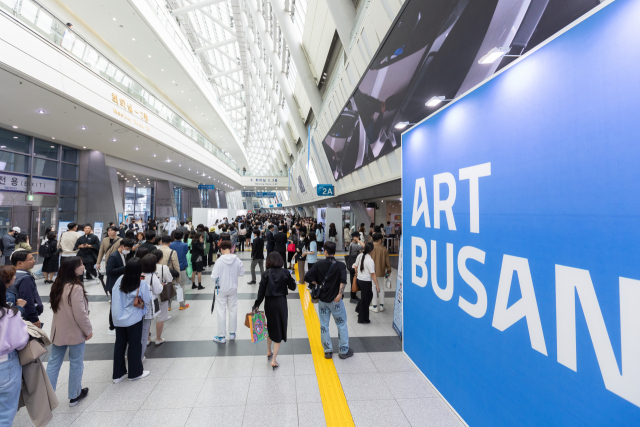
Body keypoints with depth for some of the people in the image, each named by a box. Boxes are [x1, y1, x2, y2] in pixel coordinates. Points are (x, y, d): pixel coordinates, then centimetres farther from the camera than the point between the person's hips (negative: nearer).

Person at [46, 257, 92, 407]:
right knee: (76, 364, 10)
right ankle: (74, 396, 24)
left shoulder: (57, 285, -1)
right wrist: (88, 330, -10)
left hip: (58, 331, 7)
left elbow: (55, 307, 11)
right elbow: (80, 314, -23)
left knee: (54, 362, 16)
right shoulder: (76, 288, -25)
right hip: (75, 332, -7)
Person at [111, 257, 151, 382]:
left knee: (119, 345, 17)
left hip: (118, 319, 5)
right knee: (135, 345, 11)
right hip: (134, 320, -4)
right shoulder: (141, 284, -20)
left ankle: (117, 374, 29)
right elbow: (148, 301, -11)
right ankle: (135, 373, 24)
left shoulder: (120, 280, -9)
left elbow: (113, 297, -2)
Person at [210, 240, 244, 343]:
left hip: (221, 289, -3)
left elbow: (214, 277, -20)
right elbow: (242, 273, -1)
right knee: (233, 310, 16)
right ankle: (232, 333, 29)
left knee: (221, 312, 8)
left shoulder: (219, 261, -20)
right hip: (233, 288, 3)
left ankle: (221, 336, 18)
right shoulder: (237, 260, -11)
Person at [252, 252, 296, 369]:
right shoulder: (285, 273, -7)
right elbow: (292, 287, 1)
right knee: (279, 329, 7)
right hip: (281, 302, -2)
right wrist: (290, 278, 18)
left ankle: (269, 352, 42)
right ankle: (274, 360, 5)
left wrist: (257, 305, 0)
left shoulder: (266, 274, -6)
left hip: (269, 303, 2)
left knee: (270, 327, 23)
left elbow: (261, 291, -7)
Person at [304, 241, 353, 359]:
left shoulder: (319, 264, -4)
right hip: (336, 300, -2)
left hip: (322, 299, 2)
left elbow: (308, 277, -11)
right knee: (342, 325, 12)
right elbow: (343, 280, -25)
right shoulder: (340, 265, -9)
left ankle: (328, 351, 22)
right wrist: (340, 294, -22)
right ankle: (344, 351, 20)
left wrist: (318, 284, 2)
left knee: (324, 325, 14)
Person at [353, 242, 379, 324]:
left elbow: (356, 267, 13)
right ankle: (362, 319, 21)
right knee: (365, 299, 8)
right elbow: (373, 274, -19)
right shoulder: (370, 260, -21)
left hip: (359, 280, 7)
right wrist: (377, 285, -12)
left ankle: (359, 309, 30)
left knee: (369, 295, 26)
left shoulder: (359, 256, 0)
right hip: (366, 282, -7)